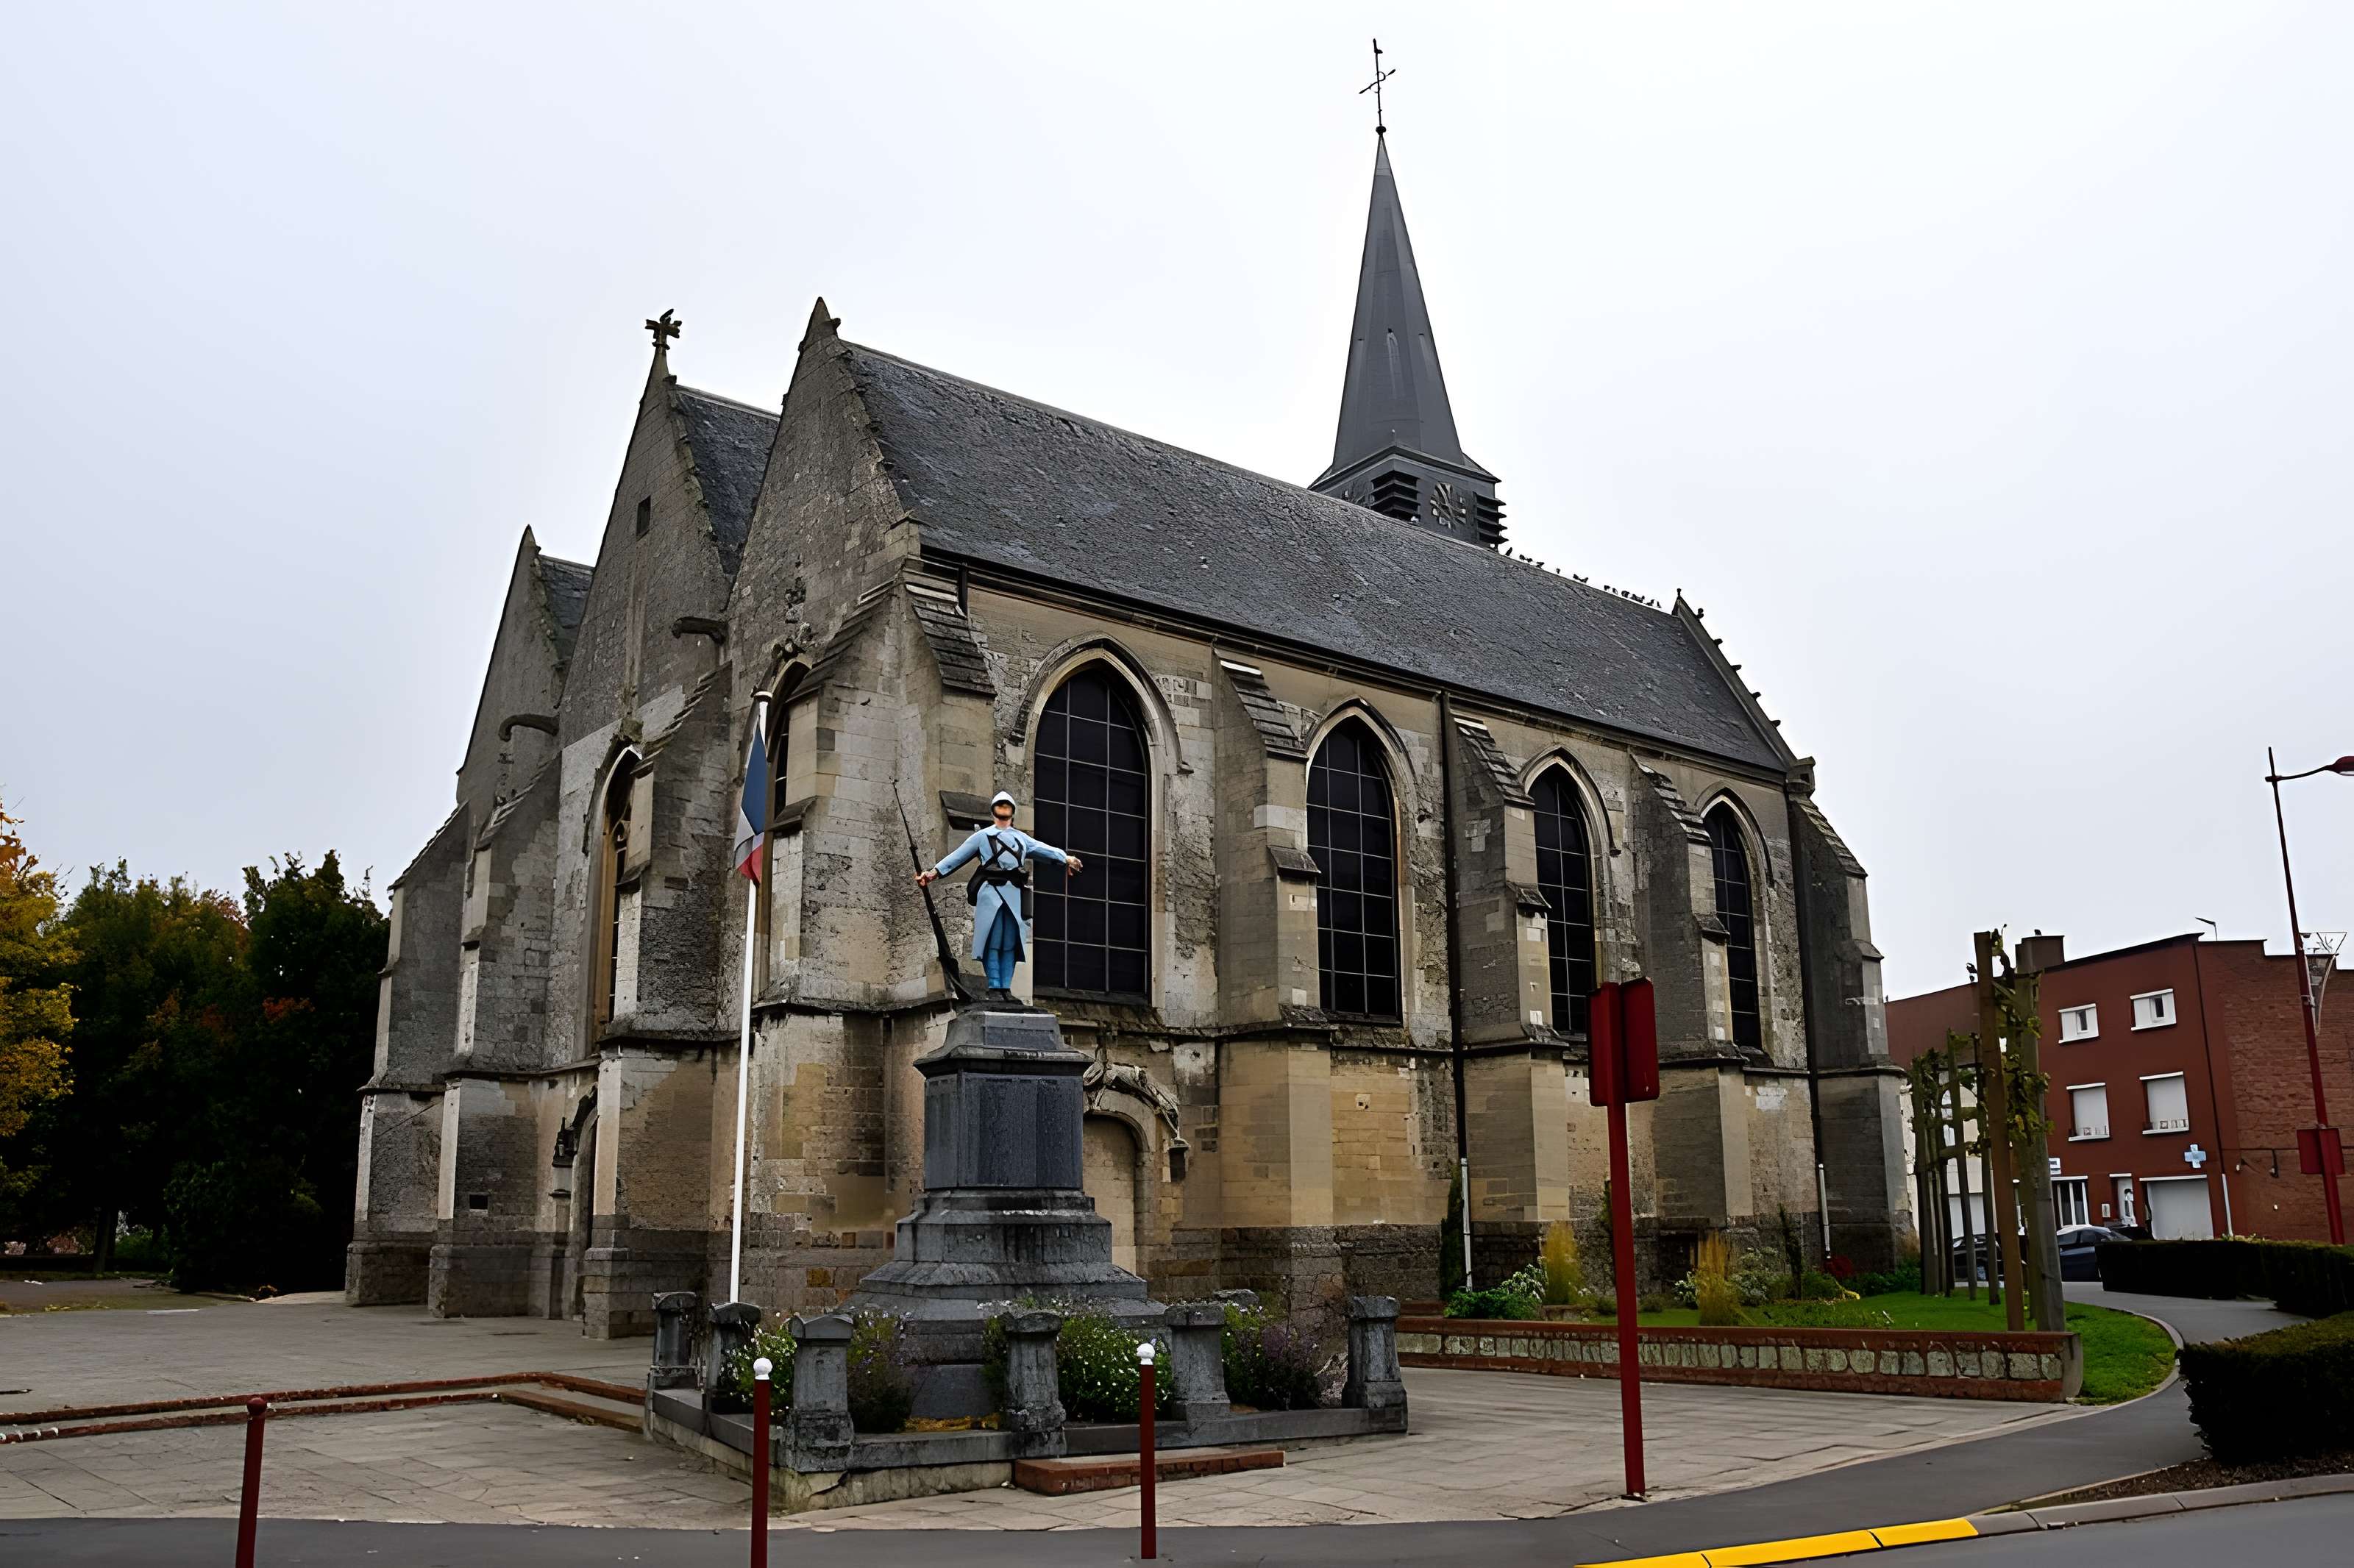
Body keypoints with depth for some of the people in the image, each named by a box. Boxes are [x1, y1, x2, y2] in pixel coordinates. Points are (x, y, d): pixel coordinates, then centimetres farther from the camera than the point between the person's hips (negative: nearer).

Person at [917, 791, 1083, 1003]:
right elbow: (957, 856, 11)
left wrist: (1065, 858, -8)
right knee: (993, 942, -6)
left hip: (1015, 894, 3)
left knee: (1010, 944, 1)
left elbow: (1044, 849, 9)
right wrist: (934, 872, 0)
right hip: (991, 891, -3)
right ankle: (994, 988, -5)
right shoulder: (982, 836, 15)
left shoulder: (1022, 838, 23)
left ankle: (1006, 988, 4)